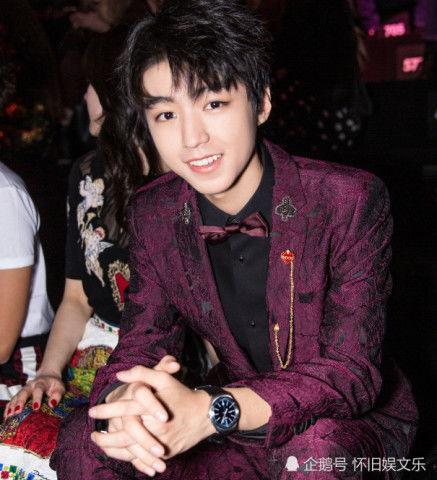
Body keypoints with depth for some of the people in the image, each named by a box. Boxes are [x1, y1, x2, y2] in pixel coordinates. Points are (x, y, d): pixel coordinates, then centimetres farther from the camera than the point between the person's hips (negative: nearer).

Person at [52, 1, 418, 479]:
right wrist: (124, 401, -32)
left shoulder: (351, 202, -21)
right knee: (82, 442, -15)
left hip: (351, 426, -3)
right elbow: (138, 349, -5)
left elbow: (351, 372, -25)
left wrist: (212, 411, -41)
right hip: (234, 431, 4)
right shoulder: (152, 215, -7)